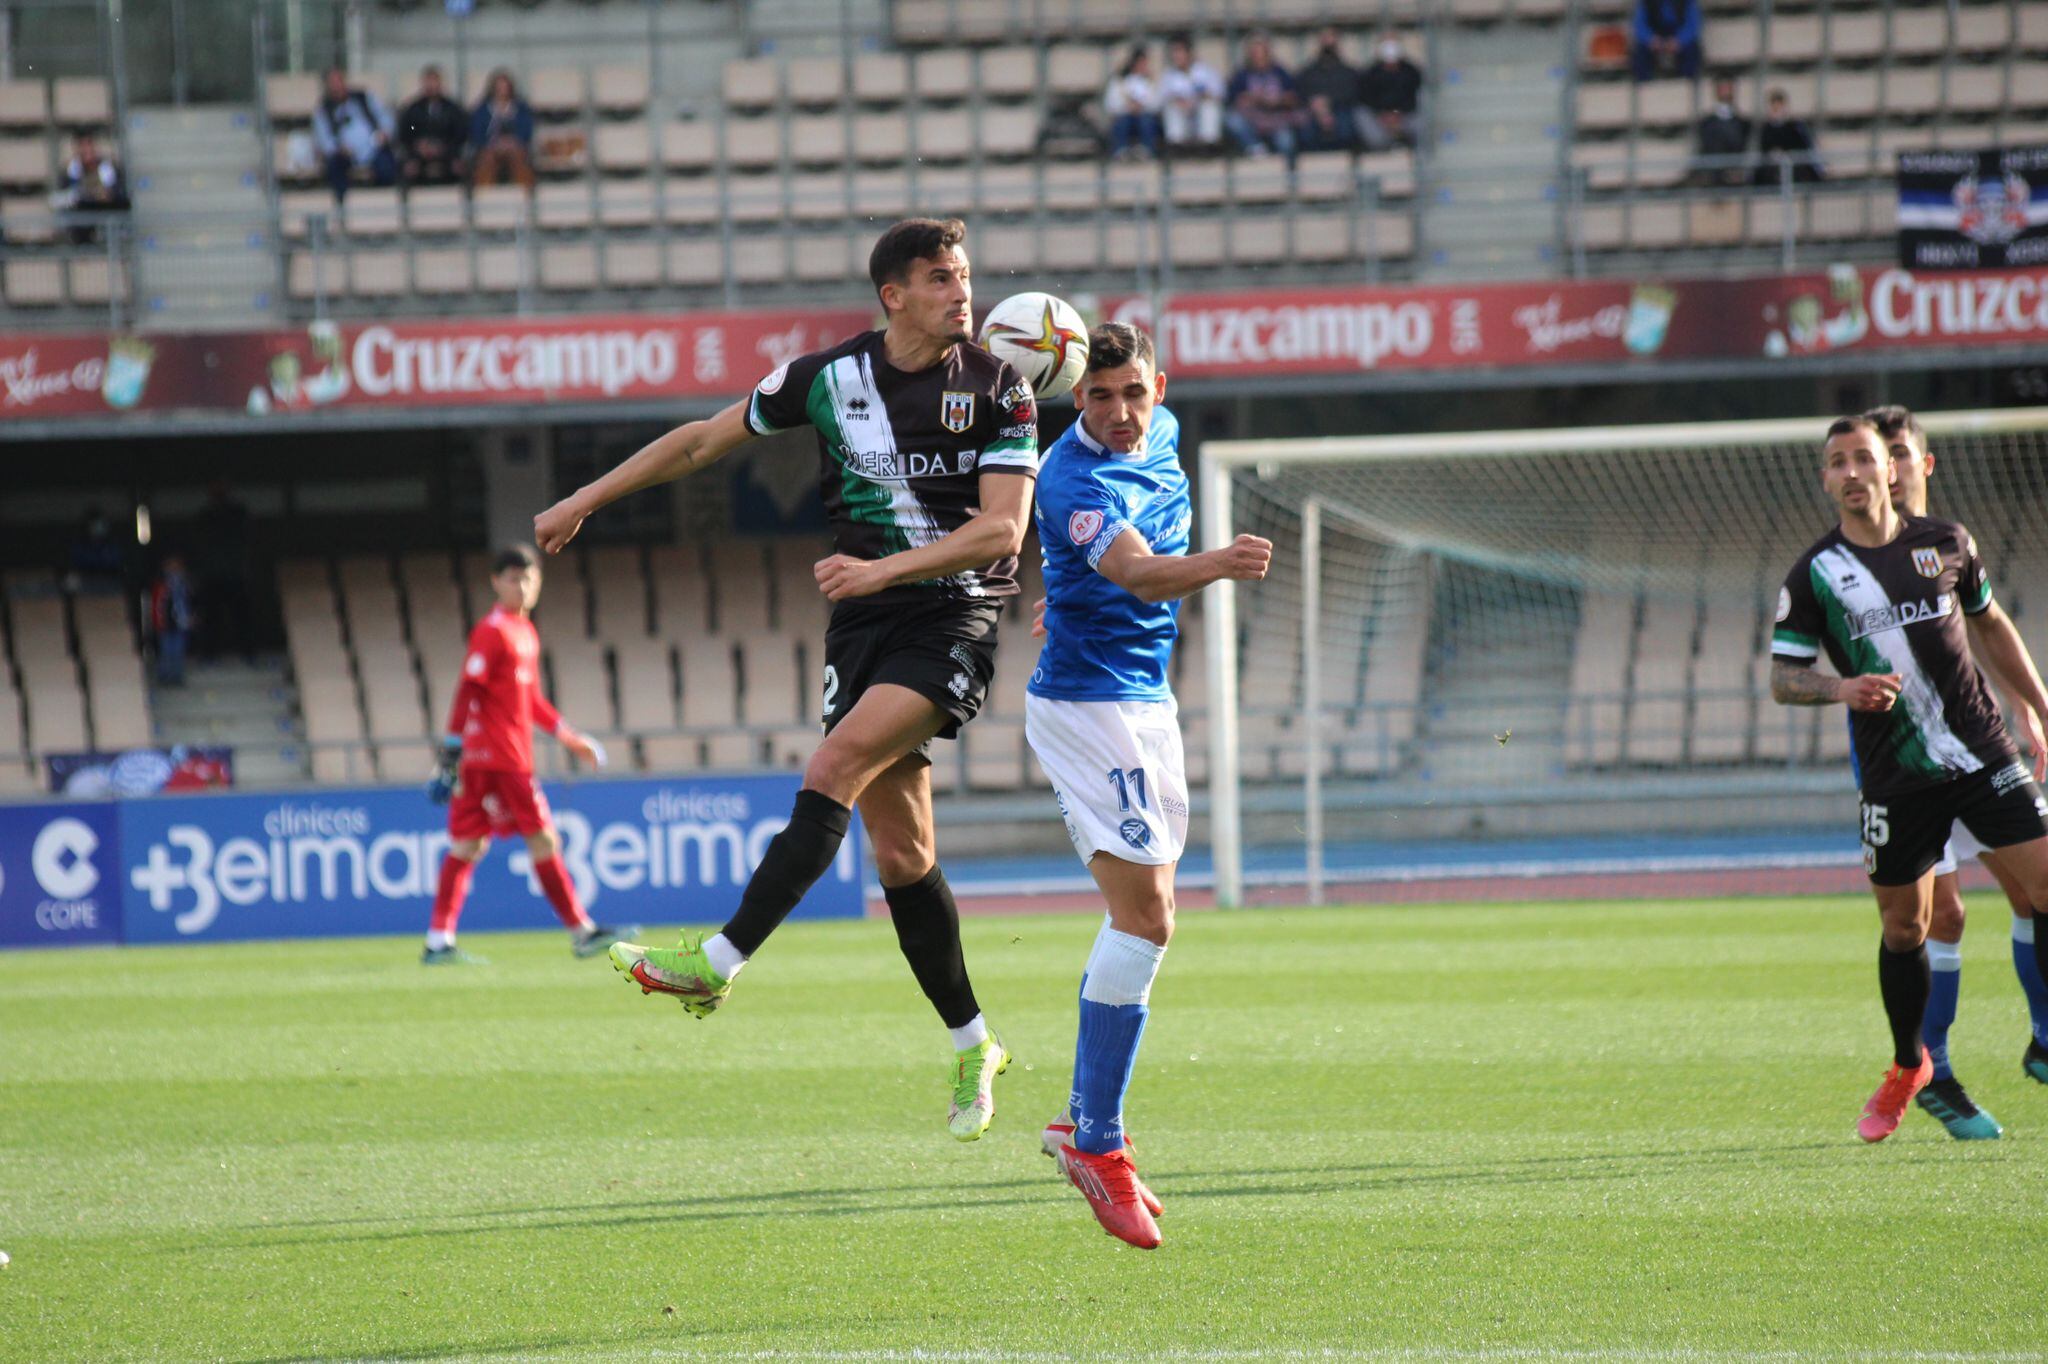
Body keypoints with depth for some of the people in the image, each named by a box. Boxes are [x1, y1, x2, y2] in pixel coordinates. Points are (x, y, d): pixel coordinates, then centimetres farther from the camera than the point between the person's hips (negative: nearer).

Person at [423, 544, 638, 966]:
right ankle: (581, 931, -4)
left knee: (467, 845, 7)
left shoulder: (525, 631, 17)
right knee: (542, 837, -7)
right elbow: (467, 691, -15)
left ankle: (439, 942, 6)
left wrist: (569, 737, 23)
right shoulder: (492, 632, -11)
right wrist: (452, 749, -19)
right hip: (499, 760, -9)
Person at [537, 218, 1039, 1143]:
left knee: (834, 771, -24)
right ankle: (972, 1046, 13)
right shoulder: (831, 377, 3)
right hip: (862, 622, 4)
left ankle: (722, 962, -28)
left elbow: (1001, 525, -13)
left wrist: (886, 568, -24)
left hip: (953, 621, -4)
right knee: (900, 851, 2)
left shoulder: (998, 390, -5)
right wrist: (585, 501, 15)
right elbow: (705, 440, 13)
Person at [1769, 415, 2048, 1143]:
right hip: (1897, 776, -1)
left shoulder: (1946, 543, 4)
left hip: (1982, 751, 1)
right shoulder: (1814, 574, -3)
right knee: (1903, 927, 6)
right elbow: (1782, 676, -2)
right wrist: (1841, 688, -22)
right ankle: (1908, 1068, 28)